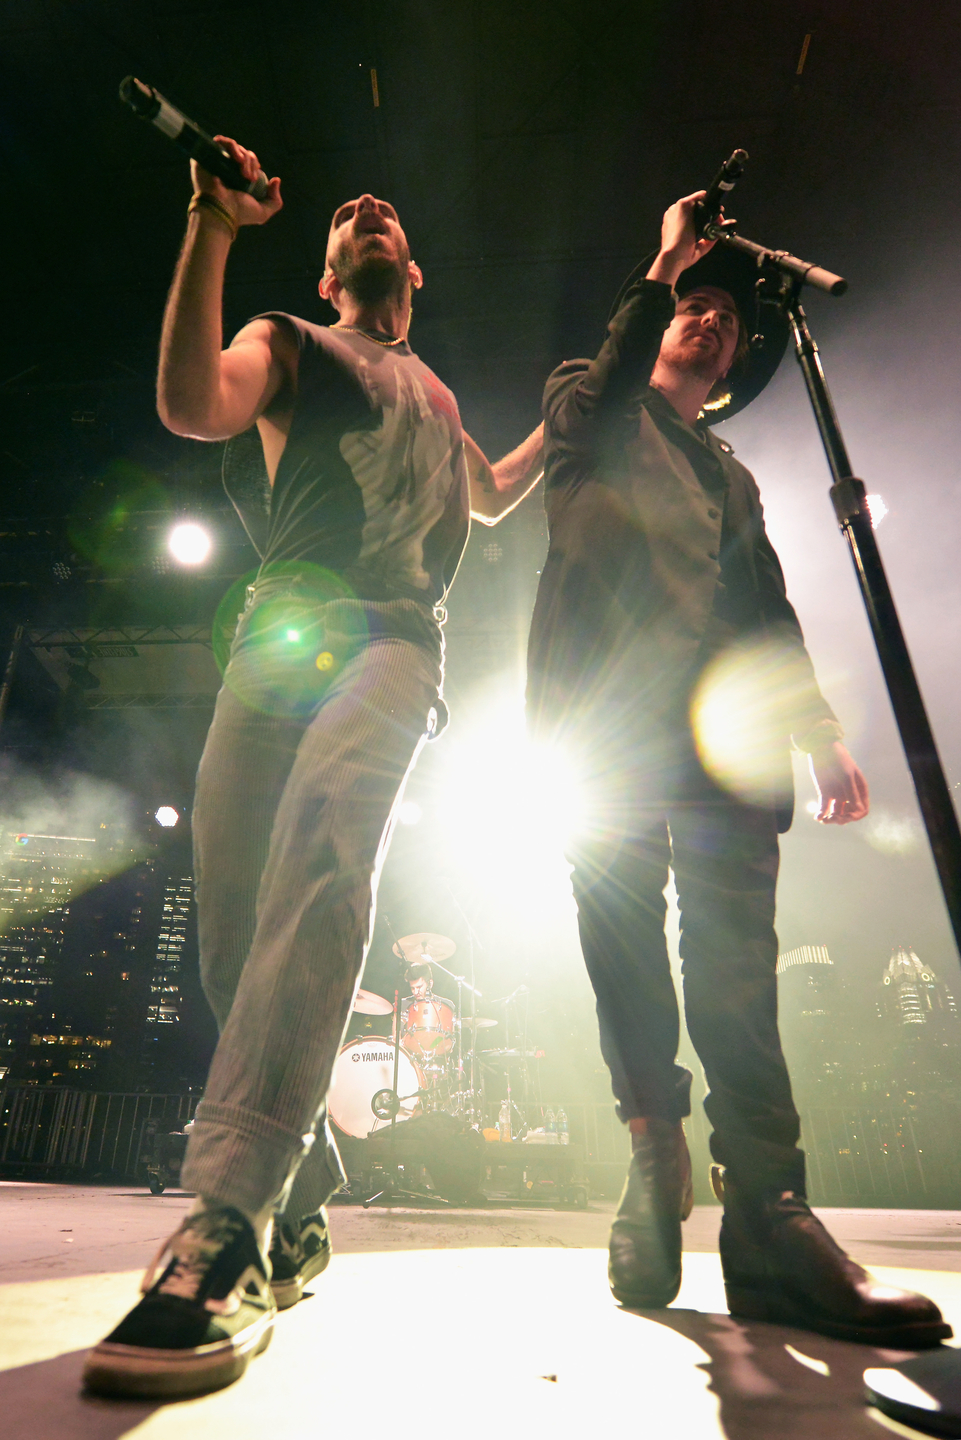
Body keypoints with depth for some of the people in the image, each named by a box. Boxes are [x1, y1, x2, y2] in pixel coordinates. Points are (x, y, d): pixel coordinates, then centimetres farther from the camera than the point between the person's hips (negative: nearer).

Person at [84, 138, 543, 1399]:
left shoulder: (435, 390, 34)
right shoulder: (288, 342, 25)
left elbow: (486, 497, 47)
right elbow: (193, 407, 3)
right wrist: (212, 229, 0)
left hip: (395, 636, 1)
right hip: (283, 629, 0)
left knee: (323, 857, -31)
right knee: (235, 922, -7)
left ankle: (225, 1226, -30)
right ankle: (297, 1212, 9)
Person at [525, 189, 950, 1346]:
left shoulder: (732, 479, 32)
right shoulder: (591, 417, 23)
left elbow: (770, 617, 24)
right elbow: (600, 385, -4)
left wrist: (819, 728, 13)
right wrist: (663, 266, 2)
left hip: (720, 731, 4)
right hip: (609, 721, -3)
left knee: (735, 967, -6)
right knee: (626, 957, -3)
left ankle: (767, 1220, -2)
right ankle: (654, 1182, 9)